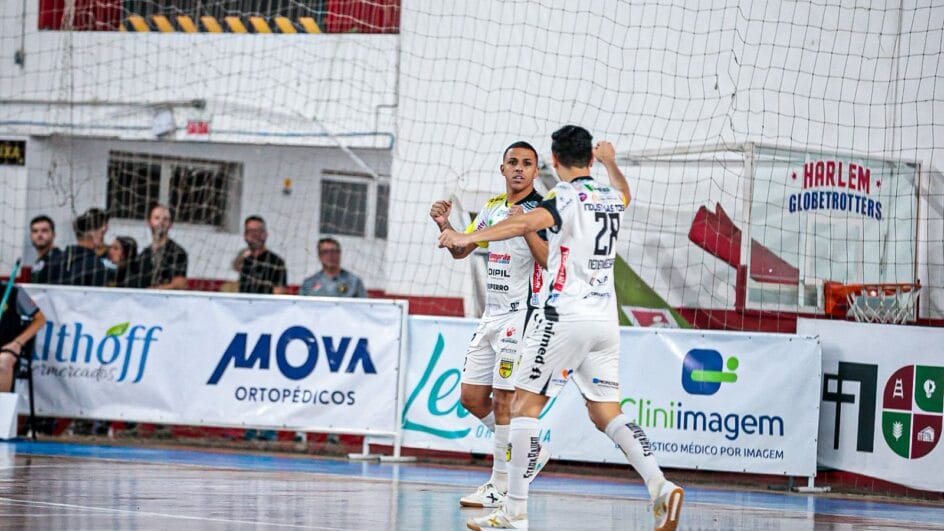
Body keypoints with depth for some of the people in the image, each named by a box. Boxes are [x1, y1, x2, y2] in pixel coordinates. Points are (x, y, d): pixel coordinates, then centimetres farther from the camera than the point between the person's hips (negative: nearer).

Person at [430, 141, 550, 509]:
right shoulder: (492, 208, 13)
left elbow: (550, 261, -20)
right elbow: (460, 251, 20)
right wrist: (444, 225, 2)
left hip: (521, 314, -8)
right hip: (492, 313, 8)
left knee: (503, 399, -7)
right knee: (472, 397, 8)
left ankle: (500, 487, -1)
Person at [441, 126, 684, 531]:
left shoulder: (567, 198, -9)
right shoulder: (610, 197, 13)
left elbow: (526, 223, -30)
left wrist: (469, 238, -36)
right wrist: (610, 161, 59)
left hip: (567, 316, -7)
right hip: (606, 319, 7)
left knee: (524, 406, -1)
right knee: (606, 413, 11)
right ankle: (660, 486, -8)